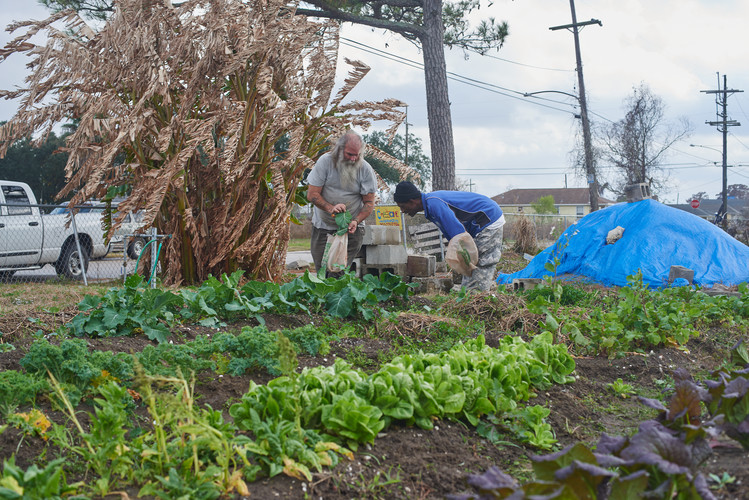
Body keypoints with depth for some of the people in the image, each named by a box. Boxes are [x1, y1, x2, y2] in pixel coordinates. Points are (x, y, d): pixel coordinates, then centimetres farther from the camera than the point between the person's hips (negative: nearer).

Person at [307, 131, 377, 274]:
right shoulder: (325, 162, -9)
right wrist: (330, 208, -26)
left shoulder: (365, 169, -6)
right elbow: (312, 195, -9)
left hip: (351, 226, -1)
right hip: (323, 225, 1)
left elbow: (369, 203, -2)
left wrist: (356, 221, -20)